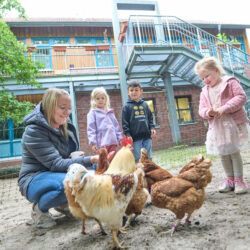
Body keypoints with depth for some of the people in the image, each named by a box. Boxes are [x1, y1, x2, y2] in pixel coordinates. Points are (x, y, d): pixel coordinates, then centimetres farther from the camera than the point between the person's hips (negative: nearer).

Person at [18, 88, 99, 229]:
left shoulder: (65, 125, 2)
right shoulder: (34, 131, -22)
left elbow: (72, 153, 10)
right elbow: (56, 164, -27)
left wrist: (74, 155, -17)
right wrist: (90, 160, -37)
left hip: (58, 175, 7)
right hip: (36, 179, -7)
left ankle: (63, 203, 9)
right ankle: (40, 208, -6)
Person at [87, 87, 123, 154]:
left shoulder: (110, 112, 17)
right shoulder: (92, 113, 2)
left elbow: (116, 126, 18)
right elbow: (91, 129, -5)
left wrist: (120, 138, 12)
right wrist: (93, 143, -13)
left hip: (113, 142, 5)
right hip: (102, 143, -4)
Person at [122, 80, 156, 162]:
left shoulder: (145, 104, 11)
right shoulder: (127, 106, 0)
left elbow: (150, 117, 15)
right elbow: (125, 122, -3)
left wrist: (152, 128, 2)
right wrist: (128, 134, -10)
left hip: (147, 135, 4)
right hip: (135, 137, -3)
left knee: (148, 158, 11)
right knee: (137, 159, 2)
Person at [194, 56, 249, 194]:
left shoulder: (230, 82, -2)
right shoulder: (204, 91, 12)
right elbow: (201, 109, 6)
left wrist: (224, 109, -23)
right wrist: (208, 112, -18)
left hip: (233, 123, -5)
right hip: (216, 127, 5)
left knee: (234, 152, 1)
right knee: (223, 154, 10)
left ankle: (239, 180, 14)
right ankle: (230, 179, 23)